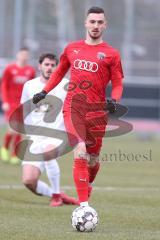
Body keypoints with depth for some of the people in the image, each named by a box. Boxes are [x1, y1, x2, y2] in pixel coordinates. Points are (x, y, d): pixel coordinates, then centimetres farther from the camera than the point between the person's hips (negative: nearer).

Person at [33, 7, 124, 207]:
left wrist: (113, 100, -14)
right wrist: (44, 92, 20)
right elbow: (59, 72, 27)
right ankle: (83, 205, -20)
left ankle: (87, 188, 38)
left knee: (93, 159, 6)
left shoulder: (111, 54, 5)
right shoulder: (72, 48, 13)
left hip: (96, 110, 0)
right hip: (73, 107, 0)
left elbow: (117, 84, 5)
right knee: (80, 153, -17)